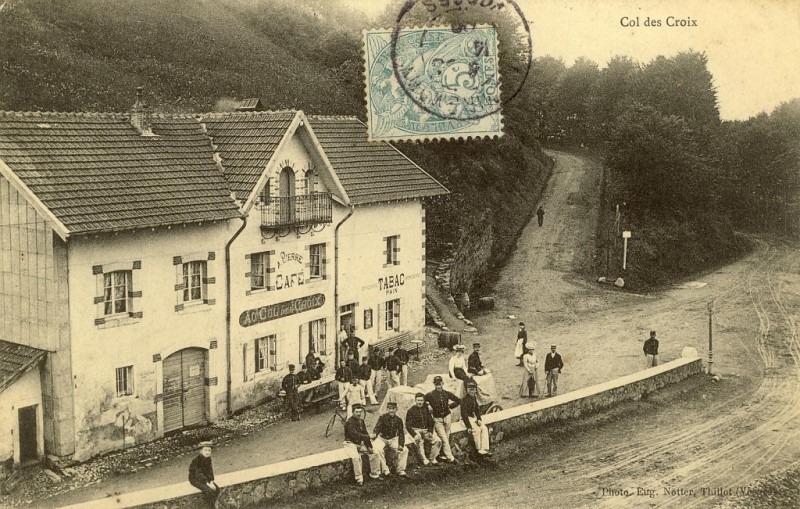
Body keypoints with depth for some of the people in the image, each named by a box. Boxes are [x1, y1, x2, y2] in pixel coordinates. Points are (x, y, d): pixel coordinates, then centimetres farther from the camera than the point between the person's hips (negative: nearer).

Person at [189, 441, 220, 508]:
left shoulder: (208, 459, -2)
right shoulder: (196, 460, -24)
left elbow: (210, 471, 0)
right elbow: (199, 474, -28)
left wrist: (211, 482, -15)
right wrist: (208, 484, -32)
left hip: (204, 477, 7)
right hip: (195, 479, -7)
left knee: (217, 489, -12)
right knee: (209, 490, -28)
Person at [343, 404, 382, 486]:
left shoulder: (361, 421, 8)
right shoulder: (349, 422, -16)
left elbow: (365, 434, 9)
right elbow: (355, 435, -28)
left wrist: (369, 446, -4)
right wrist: (368, 437, -33)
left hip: (360, 443, 7)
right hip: (350, 444, -7)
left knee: (374, 452, -7)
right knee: (356, 457, -33)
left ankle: (375, 474, 5)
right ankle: (359, 479, -23)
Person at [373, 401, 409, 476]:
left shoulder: (398, 420, -1)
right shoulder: (382, 417, -10)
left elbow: (401, 433, 0)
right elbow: (377, 428, -22)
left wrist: (401, 445, -14)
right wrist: (374, 434, -47)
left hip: (393, 439, 3)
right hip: (382, 438, -3)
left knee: (405, 450, -16)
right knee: (378, 449, -33)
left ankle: (400, 470, -2)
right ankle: (385, 470, -20)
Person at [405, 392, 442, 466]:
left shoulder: (426, 409, 13)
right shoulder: (411, 411, 1)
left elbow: (431, 422, 17)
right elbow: (408, 426, -2)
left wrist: (430, 432, -1)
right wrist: (415, 434, -17)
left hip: (426, 430, 4)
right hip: (415, 430, -4)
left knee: (438, 440, -19)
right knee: (419, 440, -37)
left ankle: (432, 459, -8)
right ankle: (424, 460, -32)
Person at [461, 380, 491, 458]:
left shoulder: (475, 398, 9)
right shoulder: (465, 400, -14)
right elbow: (464, 414, -17)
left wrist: (479, 420, -3)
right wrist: (468, 426, -21)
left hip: (475, 418, 7)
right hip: (468, 418, -7)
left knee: (484, 428, -16)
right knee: (476, 430, -28)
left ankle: (484, 450, -19)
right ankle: (479, 450, -19)